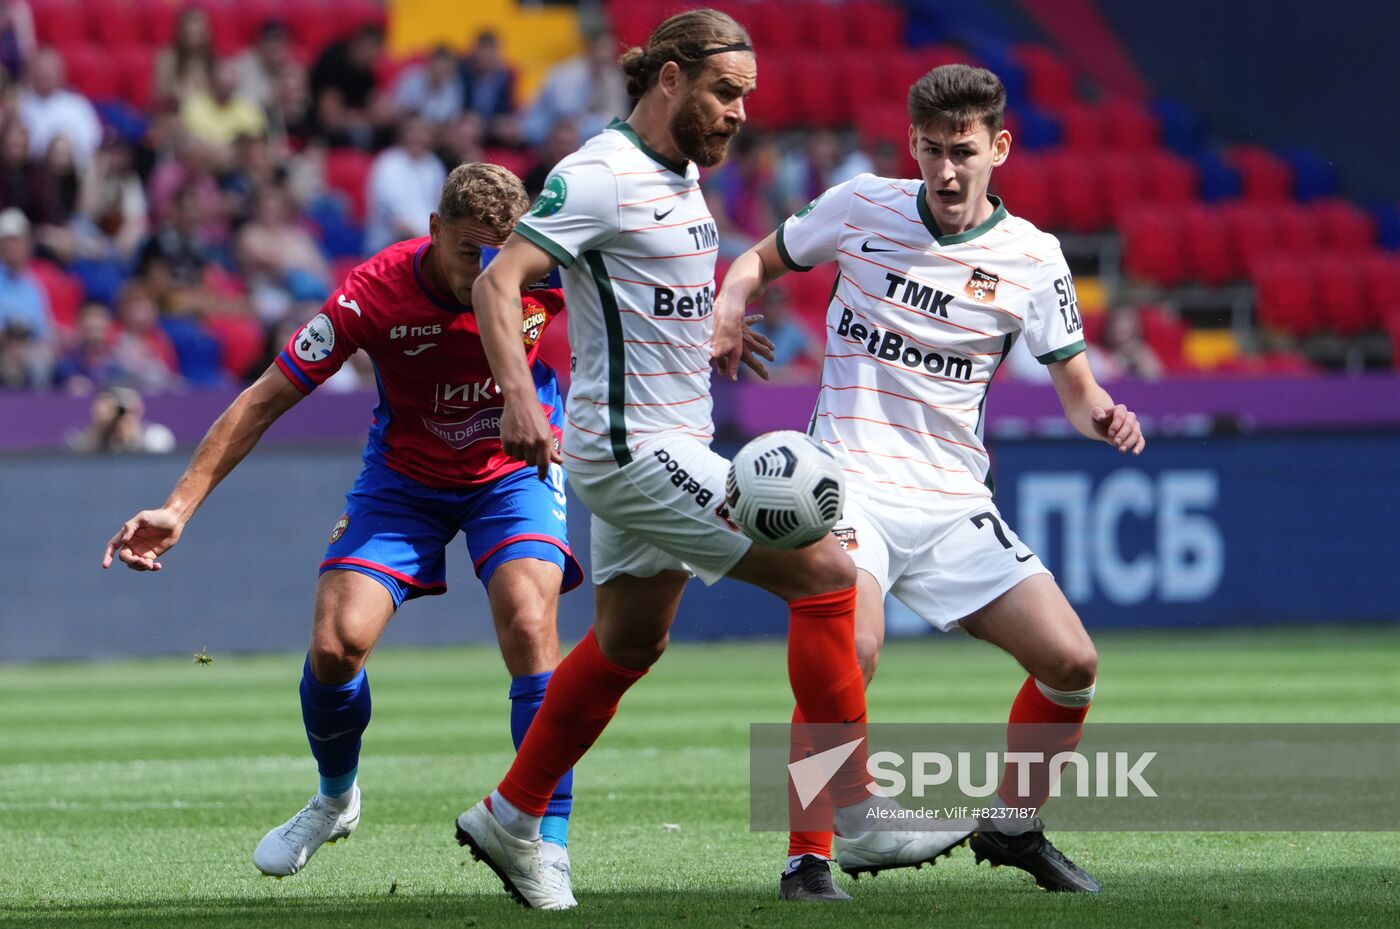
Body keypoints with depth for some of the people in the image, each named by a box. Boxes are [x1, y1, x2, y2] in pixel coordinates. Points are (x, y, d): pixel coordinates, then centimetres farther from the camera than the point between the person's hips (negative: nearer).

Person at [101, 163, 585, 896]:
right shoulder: (375, 293, -27)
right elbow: (265, 399, -20)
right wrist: (180, 507, -25)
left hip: (514, 470, 0)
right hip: (404, 477, 0)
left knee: (529, 624, -26)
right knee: (336, 643, -13)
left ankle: (549, 849, -20)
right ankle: (335, 799, 20)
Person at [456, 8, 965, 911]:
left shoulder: (681, 173, 11)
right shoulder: (599, 175, -16)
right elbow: (498, 280, -23)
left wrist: (709, 327, 30)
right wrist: (519, 397, -34)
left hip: (668, 445, 10)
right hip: (637, 449, -10)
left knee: (628, 644, 19)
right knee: (826, 574, -13)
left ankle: (510, 821, 30)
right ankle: (861, 821, -8)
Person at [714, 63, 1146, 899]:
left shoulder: (1031, 258, 1)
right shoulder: (861, 207, 0)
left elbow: (1074, 383, 6)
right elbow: (760, 261, 15)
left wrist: (1102, 415, -17)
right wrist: (728, 310, -7)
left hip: (956, 501, 3)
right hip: (854, 484, -3)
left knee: (1072, 663, -4)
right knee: (851, 651, -29)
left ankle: (1014, 826, 20)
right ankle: (808, 858, -20)